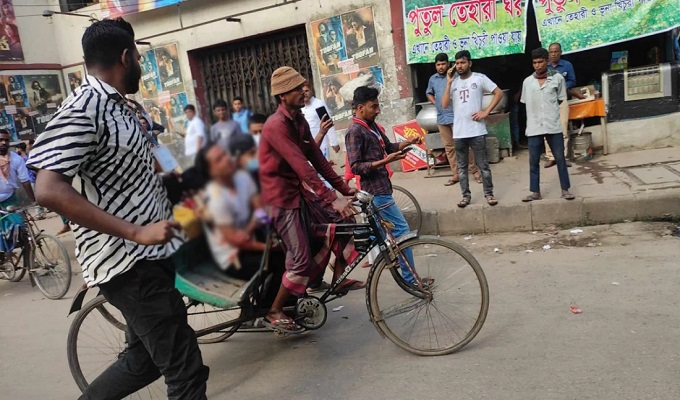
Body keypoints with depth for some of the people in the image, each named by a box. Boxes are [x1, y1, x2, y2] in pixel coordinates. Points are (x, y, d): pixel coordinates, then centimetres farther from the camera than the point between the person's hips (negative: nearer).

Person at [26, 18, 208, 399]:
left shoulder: (121, 107, 13)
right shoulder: (85, 107, -16)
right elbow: (50, 190, -26)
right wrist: (135, 233, -29)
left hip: (151, 255, 10)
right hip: (129, 263, -10)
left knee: (145, 359, 21)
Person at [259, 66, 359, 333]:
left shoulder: (300, 121, 7)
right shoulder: (276, 125, -22)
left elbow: (317, 159, 6)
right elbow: (302, 167, -30)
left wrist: (345, 190, 0)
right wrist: (332, 199, -34)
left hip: (299, 191, 9)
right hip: (280, 197, -8)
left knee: (343, 221, 2)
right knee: (302, 259, -9)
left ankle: (339, 278, 18)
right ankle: (274, 313, 9)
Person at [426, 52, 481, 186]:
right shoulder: (432, 79, 10)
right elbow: (428, 93, 26)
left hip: (456, 117, -5)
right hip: (441, 118, 6)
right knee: (449, 147, 9)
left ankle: (474, 171, 9)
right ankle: (456, 174, 16)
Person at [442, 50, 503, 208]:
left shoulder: (479, 78, 0)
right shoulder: (453, 82, 10)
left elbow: (499, 93, 0)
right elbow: (445, 104, -1)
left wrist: (486, 111, -8)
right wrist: (448, 83, -5)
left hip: (477, 130, -4)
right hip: (459, 132, 4)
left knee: (483, 165, 3)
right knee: (462, 166, 8)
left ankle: (489, 194, 13)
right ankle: (466, 195, 17)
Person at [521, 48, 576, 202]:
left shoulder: (557, 78, 0)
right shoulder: (527, 81, 5)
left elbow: (561, 99, 7)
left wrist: (549, 110, 5)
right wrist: (538, 111, 7)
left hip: (553, 125, -2)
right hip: (534, 127, 2)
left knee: (560, 158, 5)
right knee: (533, 161, 5)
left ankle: (565, 190, 15)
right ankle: (535, 192, 14)